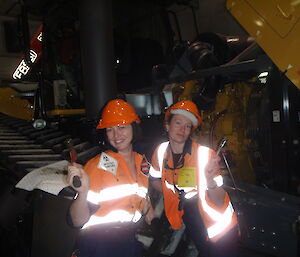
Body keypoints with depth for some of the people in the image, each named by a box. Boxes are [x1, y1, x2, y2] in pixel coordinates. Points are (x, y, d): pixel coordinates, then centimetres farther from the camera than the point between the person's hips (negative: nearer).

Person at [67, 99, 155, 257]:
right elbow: (77, 222, -21)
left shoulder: (141, 161, -1)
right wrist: (83, 193, -37)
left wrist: (148, 208, 0)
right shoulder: (98, 166, -17)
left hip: (130, 243, 5)